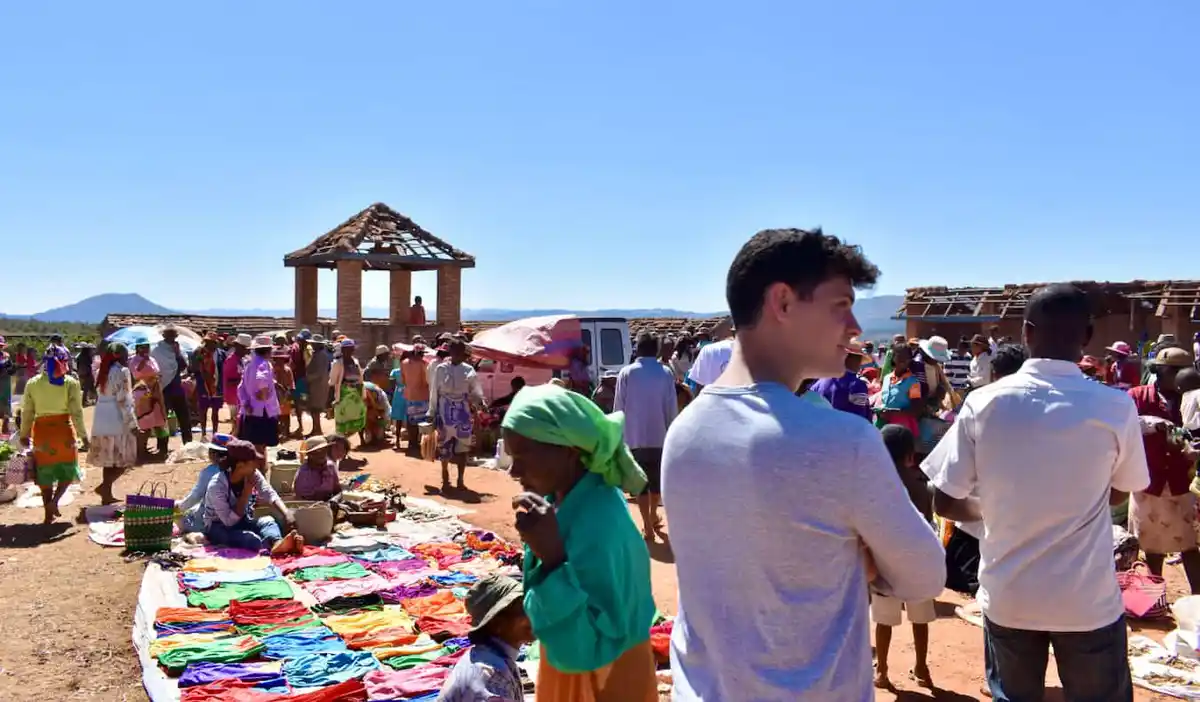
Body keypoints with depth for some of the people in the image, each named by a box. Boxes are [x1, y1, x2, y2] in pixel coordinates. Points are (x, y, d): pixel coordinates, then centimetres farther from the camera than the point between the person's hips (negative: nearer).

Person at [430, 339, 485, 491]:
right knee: (444, 447, 4)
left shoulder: (469, 370, 1)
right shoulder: (441, 369, -2)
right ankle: (445, 480, 18)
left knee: (463, 447, 4)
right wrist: (434, 414, 0)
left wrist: (480, 402, -18)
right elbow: (434, 393, 1)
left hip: (463, 413, 1)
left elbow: (475, 391, 2)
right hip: (445, 413, -1)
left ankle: (460, 480, 14)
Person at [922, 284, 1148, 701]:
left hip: (1007, 598, 1)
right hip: (1088, 601, -1)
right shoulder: (1116, 408, -12)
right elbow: (1119, 494, 6)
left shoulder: (982, 404, -12)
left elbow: (945, 502, -6)